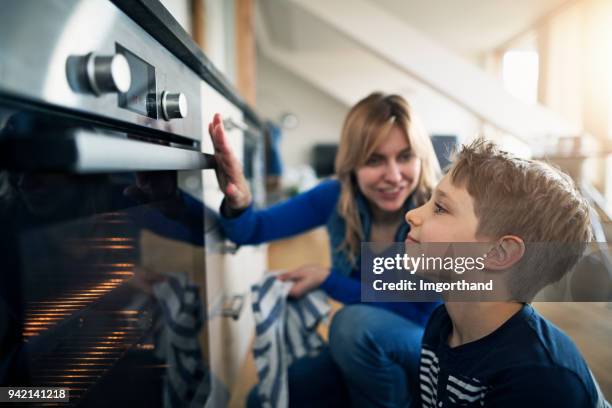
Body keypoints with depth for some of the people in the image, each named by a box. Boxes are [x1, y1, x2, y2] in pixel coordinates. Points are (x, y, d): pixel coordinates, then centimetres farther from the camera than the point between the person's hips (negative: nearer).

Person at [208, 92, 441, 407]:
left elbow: (420, 313, -20)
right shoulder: (337, 197, -14)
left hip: (427, 349, -3)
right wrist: (238, 204, -37)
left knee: (358, 323, -34)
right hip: (363, 348, 4)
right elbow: (250, 231, -13)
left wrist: (328, 280, -23)